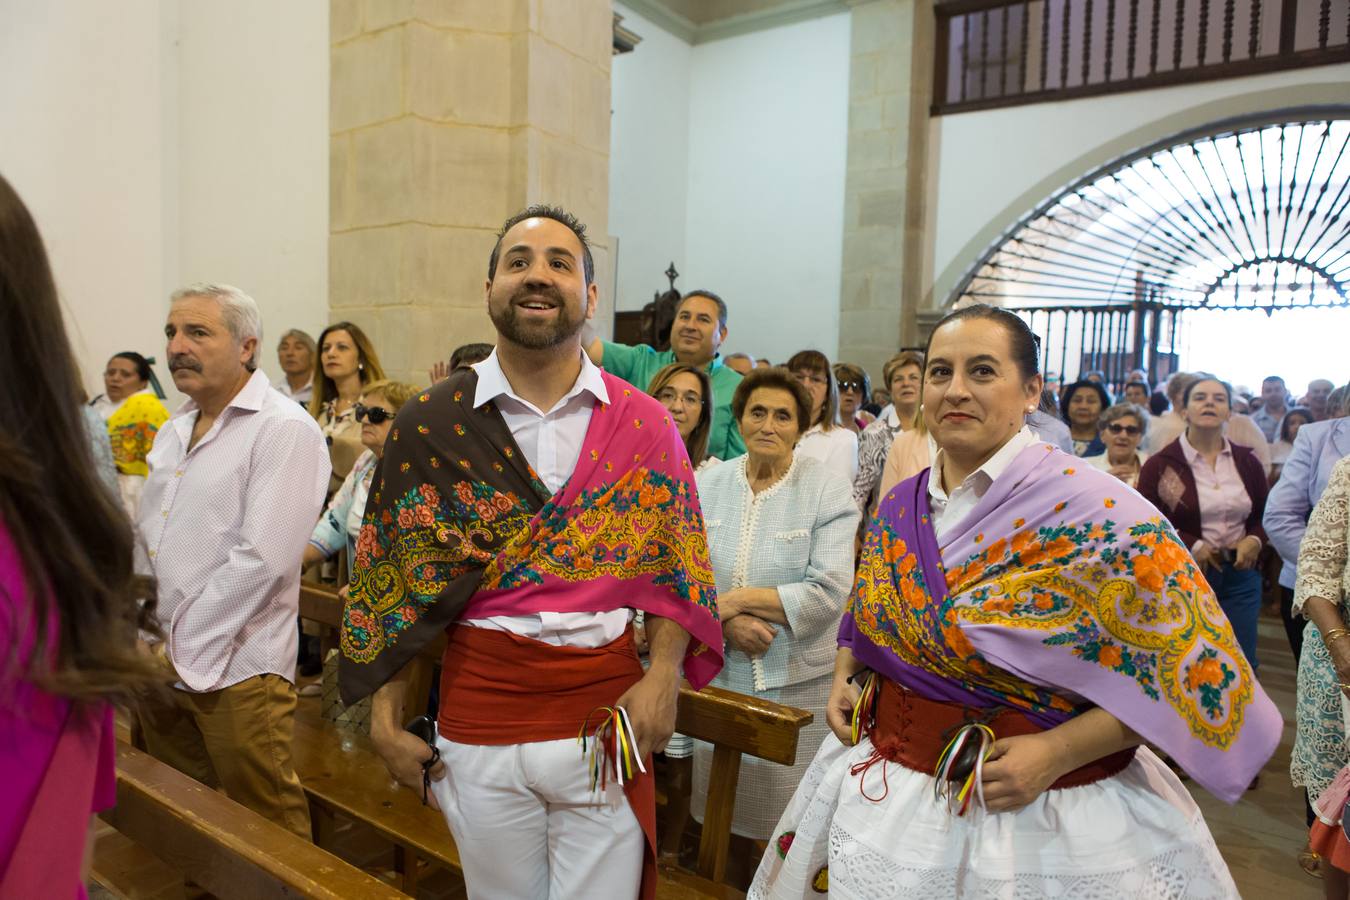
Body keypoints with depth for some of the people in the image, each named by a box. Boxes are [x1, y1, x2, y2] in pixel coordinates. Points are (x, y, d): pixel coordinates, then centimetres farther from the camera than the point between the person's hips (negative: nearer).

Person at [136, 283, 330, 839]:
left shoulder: (285, 431, -13)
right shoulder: (175, 430, 14)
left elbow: (261, 560, -20)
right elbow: (146, 541, 18)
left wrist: (183, 653, -15)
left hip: (233, 668, -7)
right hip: (160, 665, 8)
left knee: (265, 825, 4)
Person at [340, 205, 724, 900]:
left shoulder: (644, 426, -1)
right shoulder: (430, 426, -1)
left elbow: (676, 567, 3)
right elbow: (392, 580, 3)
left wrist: (662, 674, -10)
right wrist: (385, 717, 2)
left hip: (610, 715, 0)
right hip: (479, 715, 1)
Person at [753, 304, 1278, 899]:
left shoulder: (1099, 515, -18)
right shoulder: (898, 508, 1)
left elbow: (1194, 667, -16)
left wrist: (1057, 751, -22)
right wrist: (843, 681, -1)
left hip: (1041, 815, -5)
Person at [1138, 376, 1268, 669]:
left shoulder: (1247, 462, 7)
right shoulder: (1159, 465, -5)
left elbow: (1266, 515, 17)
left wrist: (1255, 540, -4)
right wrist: (1192, 545, -16)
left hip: (1239, 576, 4)